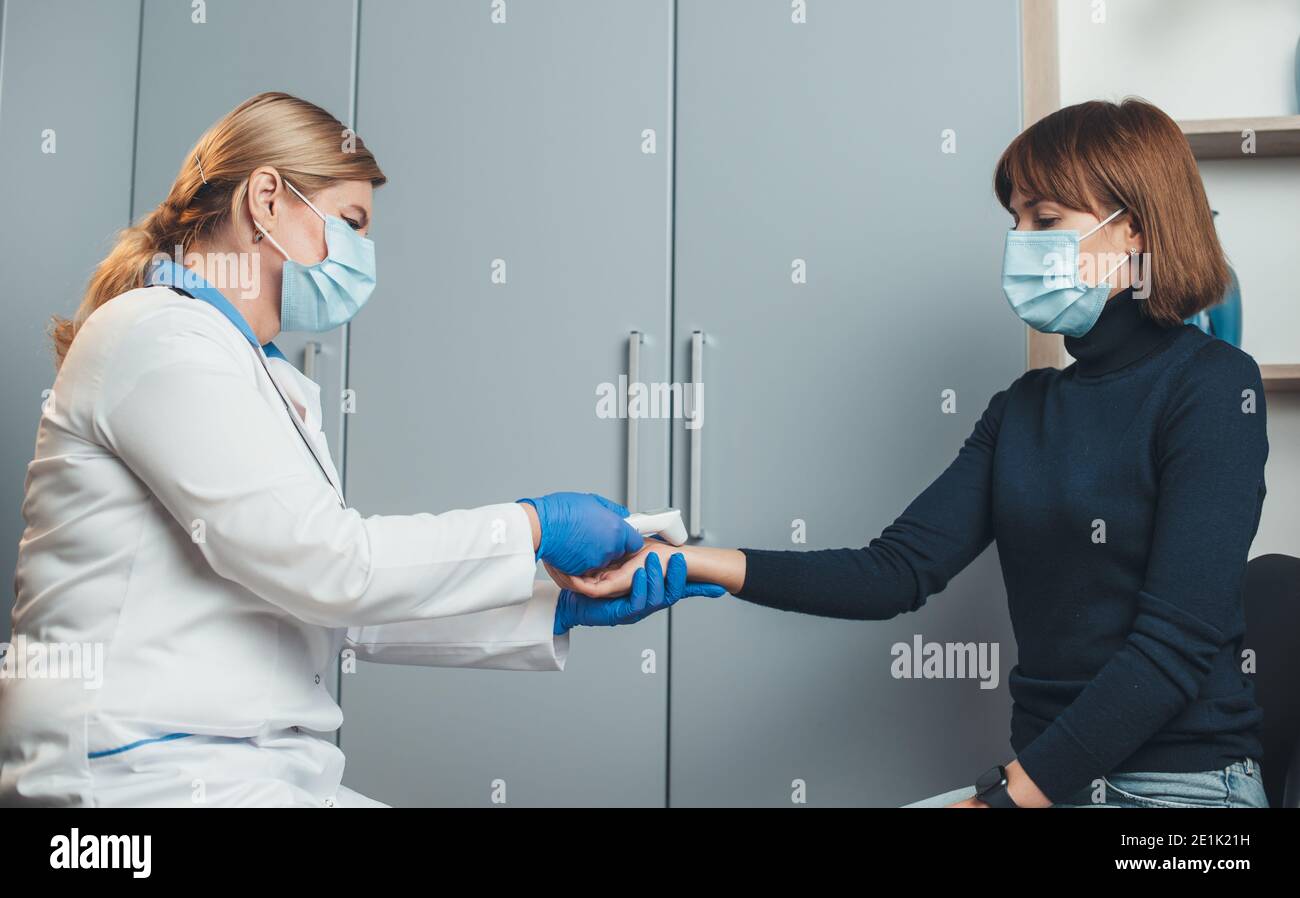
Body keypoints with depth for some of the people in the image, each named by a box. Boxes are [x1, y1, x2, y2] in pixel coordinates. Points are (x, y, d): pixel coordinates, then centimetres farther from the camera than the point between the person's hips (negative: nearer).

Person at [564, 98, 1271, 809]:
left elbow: (1177, 642, -16)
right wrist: (685, 561, -10)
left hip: (1181, 784, -5)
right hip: (1045, 772, 6)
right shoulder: (1023, 407, 11)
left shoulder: (1212, 385, -8)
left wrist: (1007, 793, -19)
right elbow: (897, 572, 0)